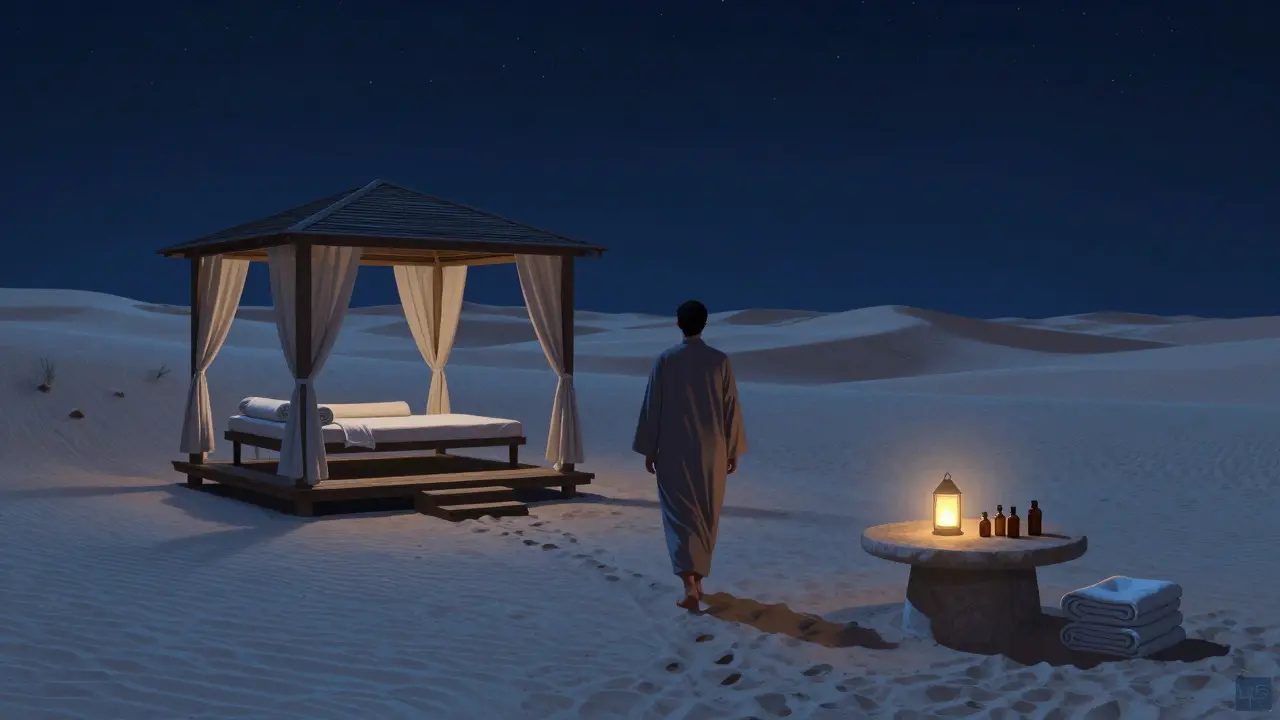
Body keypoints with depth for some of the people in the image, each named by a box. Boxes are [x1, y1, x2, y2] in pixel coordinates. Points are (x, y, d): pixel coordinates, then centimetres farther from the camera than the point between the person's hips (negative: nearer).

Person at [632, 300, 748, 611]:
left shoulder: (665, 360, -7)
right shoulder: (720, 361, -5)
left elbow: (651, 408, -4)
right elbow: (731, 409, -1)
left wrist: (648, 450, 6)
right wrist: (734, 451, 9)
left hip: (674, 451, -1)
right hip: (711, 451, 1)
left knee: (681, 516, 0)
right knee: (706, 516, 17)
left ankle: (690, 587, -15)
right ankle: (698, 580, 28)